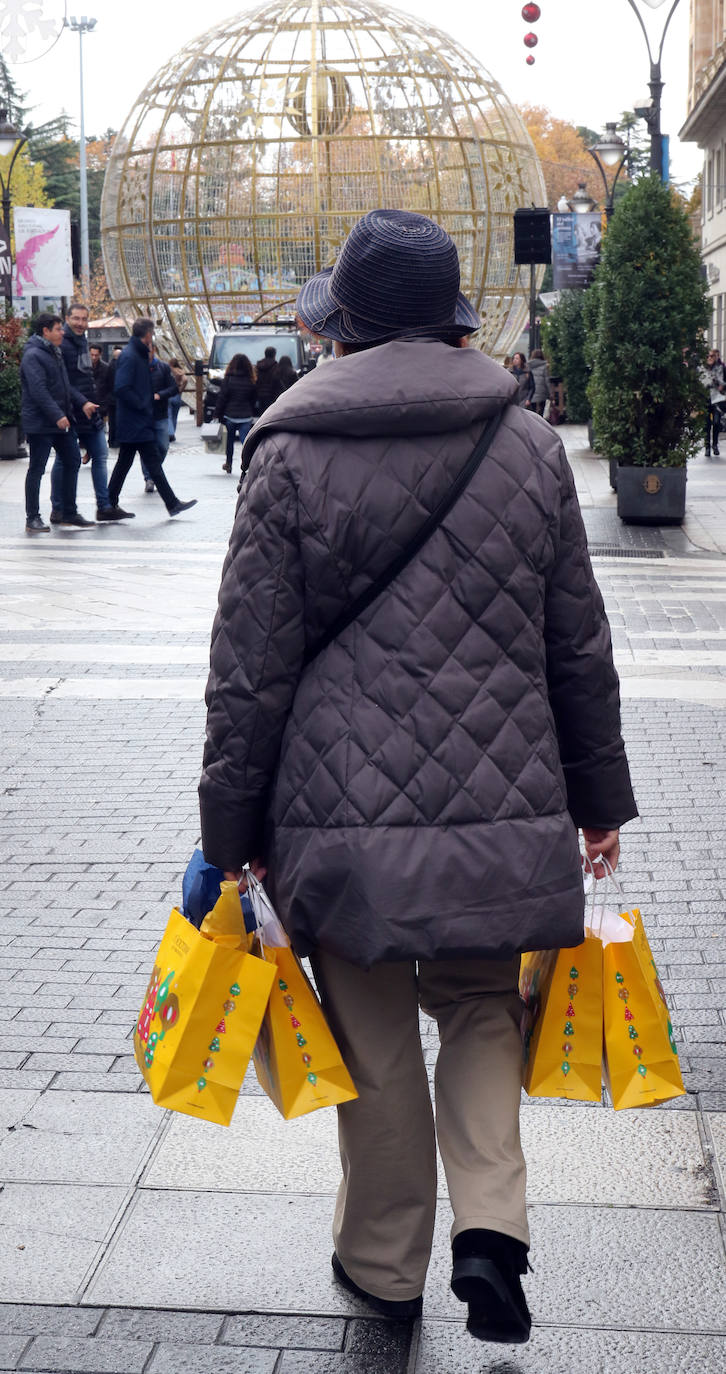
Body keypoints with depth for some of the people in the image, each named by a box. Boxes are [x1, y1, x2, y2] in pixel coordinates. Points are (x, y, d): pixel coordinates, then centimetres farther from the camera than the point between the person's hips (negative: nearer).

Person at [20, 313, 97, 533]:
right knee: (36, 469, -2)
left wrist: (82, 402, 7)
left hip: (62, 421, 9)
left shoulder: (55, 353, 16)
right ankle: (32, 518, 4)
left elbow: (65, 385, 21)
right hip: (40, 423, -9)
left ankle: (69, 512, 19)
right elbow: (38, 390, -22)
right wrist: (57, 416, -26)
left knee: (72, 461, 10)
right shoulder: (33, 355, -14)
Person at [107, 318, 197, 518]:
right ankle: (172, 503, -3)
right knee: (153, 462, -6)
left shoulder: (138, 354, 15)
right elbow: (121, 388, -24)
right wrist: (142, 406, -19)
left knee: (124, 462, 12)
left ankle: (109, 505, 16)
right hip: (137, 423, -10)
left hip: (131, 424, 10)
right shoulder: (129, 356, -16)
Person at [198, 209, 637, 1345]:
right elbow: (579, 645, 8)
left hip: (346, 814, -2)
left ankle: (384, 1261, 30)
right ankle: (490, 1227, 4)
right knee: (481, 1007, 21)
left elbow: (251, 667, -5)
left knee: (376, 1041, 13)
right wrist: (598, 794, 18)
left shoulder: (291, 454, -6)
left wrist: (233, 829, 4)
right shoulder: (530, 445, 2)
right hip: (502, 813, 2)